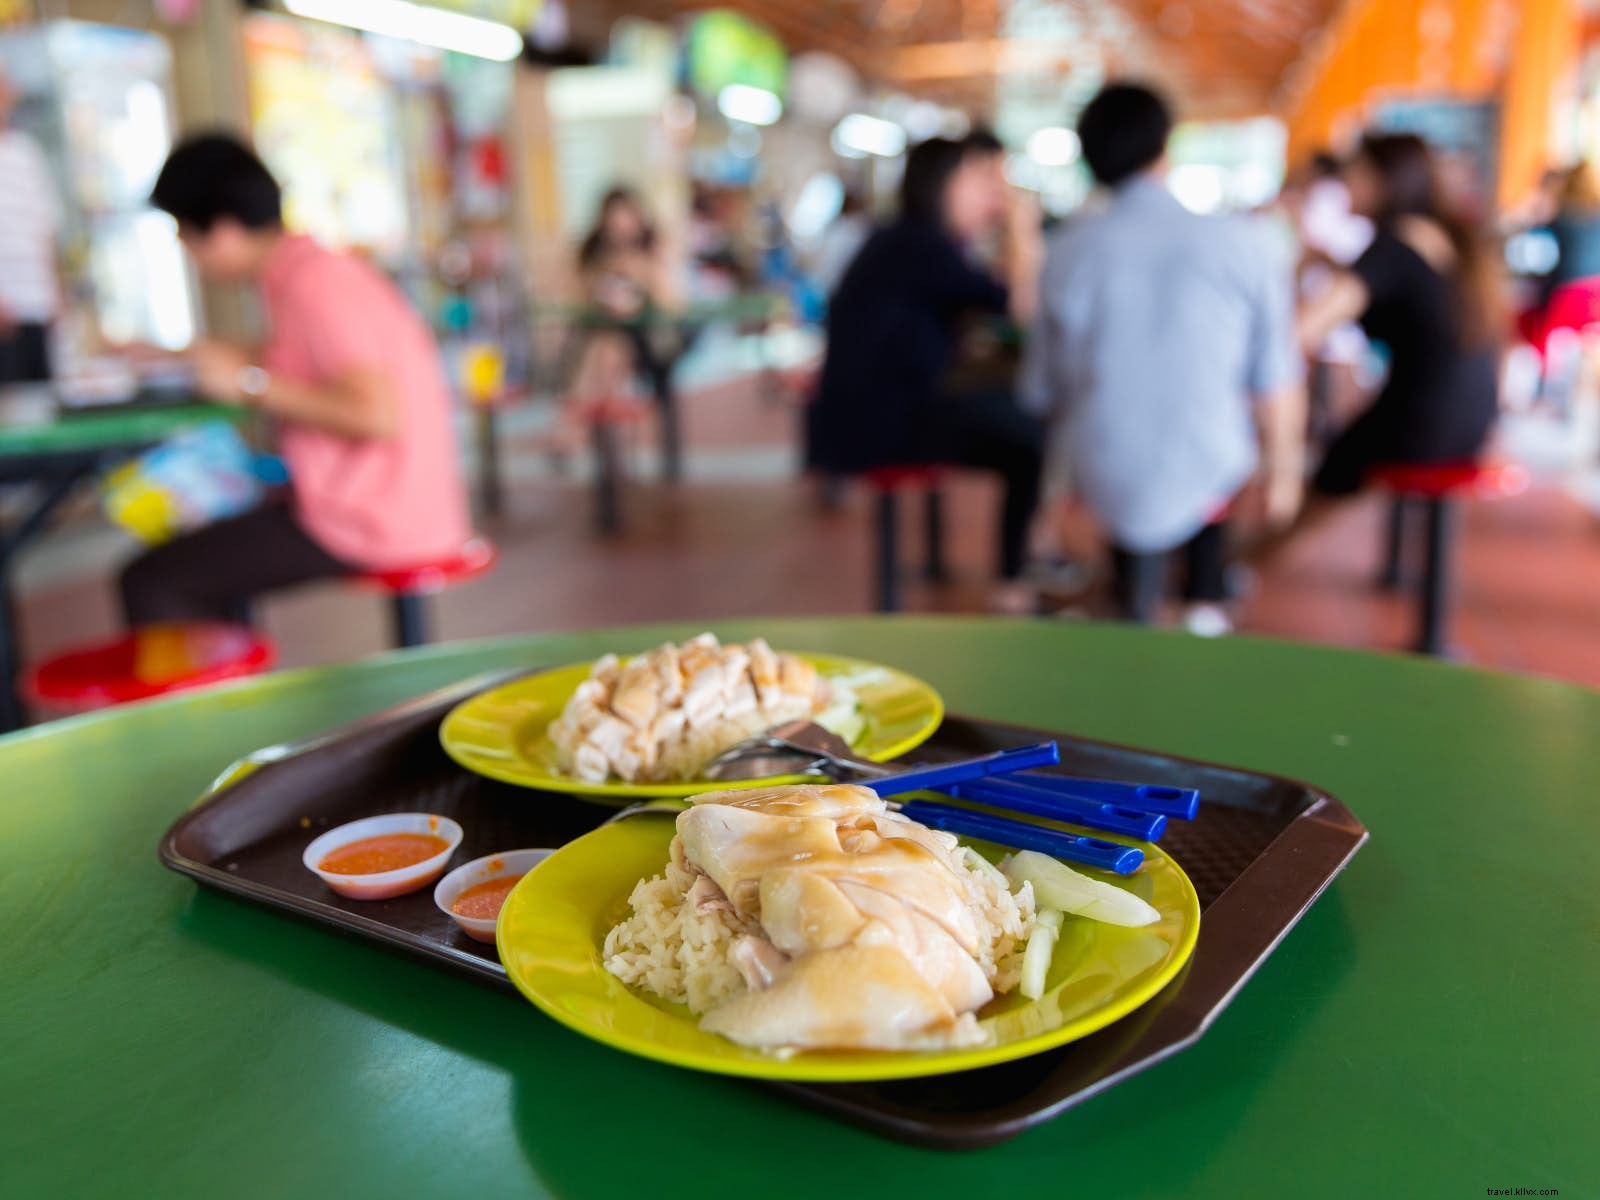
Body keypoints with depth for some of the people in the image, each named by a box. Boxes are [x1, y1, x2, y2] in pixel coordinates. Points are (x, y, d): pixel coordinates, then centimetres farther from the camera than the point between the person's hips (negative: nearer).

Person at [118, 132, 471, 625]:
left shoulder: (315, 283, -18)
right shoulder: (319, 269, 10)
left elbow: (378, 416, -28)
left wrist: (250, 383, -18)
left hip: (371, 527, -10)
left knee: (151, 585, -10)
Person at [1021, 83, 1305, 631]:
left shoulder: (1068, 249, -6)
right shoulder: (1245, 245, -8)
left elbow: (1042, 391, 1)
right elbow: (1275, 386, -5)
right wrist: (1283, 469, 13)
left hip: (1100, 477, 0)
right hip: (1205, 474, 0)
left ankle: (1136, 594, 25)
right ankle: (1204, 602, 33)